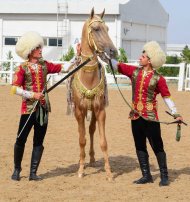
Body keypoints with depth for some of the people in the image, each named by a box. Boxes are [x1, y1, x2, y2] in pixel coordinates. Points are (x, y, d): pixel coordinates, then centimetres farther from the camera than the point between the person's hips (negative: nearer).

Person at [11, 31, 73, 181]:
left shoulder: (44, 65, 8)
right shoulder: (23, 68, -6)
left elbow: (63, 67, 7)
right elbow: (15, 89, -11)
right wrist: (32, 95, -17)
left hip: (43, 107, 5)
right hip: (28, 107, -4)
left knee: (39, 141, 5)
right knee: (21, 139, 1)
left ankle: (33, 173, 10)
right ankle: (17, 169, 20)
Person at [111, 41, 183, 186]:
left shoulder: (158, 79, -7)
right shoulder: (134, 72, 4)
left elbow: (166, 97, -4)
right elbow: (117, 65, 7)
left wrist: (175, 113, -9)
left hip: (150, 116, -5)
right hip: (136, 115, 5)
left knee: (157, 146, -1)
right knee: (140, 146, 9)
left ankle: (164, 176, 7)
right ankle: (146, 176, 19)